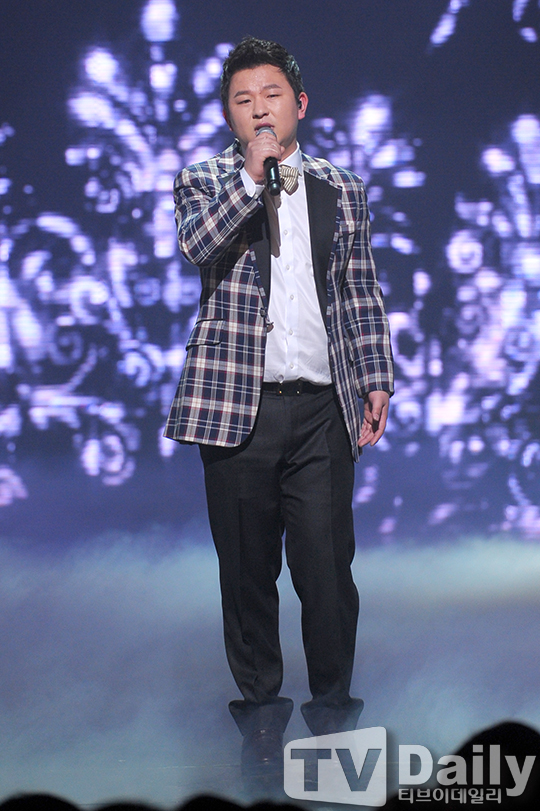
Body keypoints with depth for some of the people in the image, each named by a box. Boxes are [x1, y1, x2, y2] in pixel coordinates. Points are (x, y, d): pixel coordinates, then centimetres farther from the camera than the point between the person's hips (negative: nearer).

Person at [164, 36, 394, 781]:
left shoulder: (342, 191, 14)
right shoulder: (204, 181, 8)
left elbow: (362, 295, 14)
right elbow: (198, 244, -13)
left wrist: (377, 380, 7)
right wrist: (253, 172, -16)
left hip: (322, 406, 1)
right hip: (238, 404, -1)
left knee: (327, 566, -3)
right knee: (247, 569, 5)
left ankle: (334, 712, 11)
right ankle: (261, 712, 18)